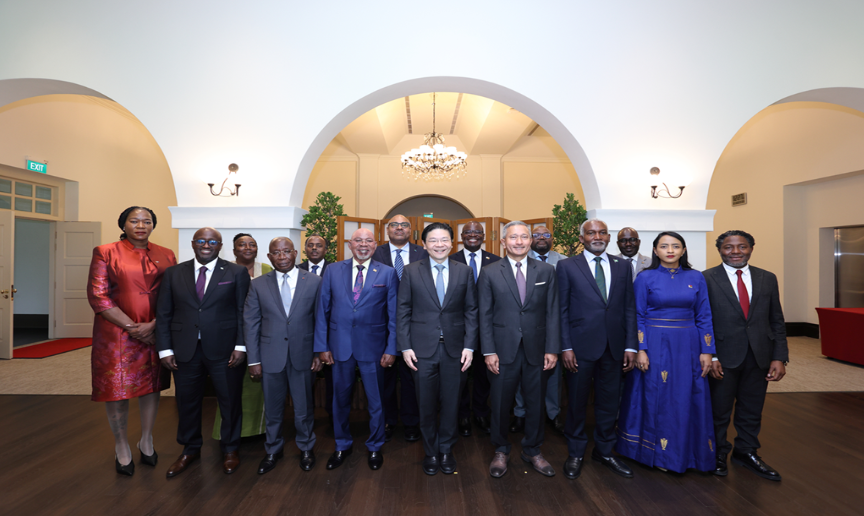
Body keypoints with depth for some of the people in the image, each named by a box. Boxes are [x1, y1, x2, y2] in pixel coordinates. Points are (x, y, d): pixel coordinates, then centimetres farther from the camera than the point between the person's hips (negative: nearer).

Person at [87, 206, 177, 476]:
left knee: (151, 385, 11)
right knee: (117, 388, 5)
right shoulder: (105, 252, -1)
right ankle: (121, 446, 27)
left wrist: (152, 325, -11)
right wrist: (131, 327, -13)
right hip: (116, 333, -2)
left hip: (155, 333, 2)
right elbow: (97, 295, -7)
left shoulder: (166, 255, 5)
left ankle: (146, 441, 30)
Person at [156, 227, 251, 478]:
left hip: (224, 350, -2)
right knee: (187, 402, 16)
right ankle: (190, 449, 40)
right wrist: (165, 349, 0)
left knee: (229, 401, 10)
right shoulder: (173, 273, 6)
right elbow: (163, 314, 6)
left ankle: (230, 449, 32)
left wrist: (240, 345, -10)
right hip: (185, 351, 3)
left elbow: (243, 312, -4)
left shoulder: (236, 272, -2)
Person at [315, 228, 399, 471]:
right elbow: (322, 310, 3)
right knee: (340, 399, 17)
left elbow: (393, 315, -3)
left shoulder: (387, 273, -2)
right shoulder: (333, 270, 2)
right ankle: (342, 446, 41)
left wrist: (391, 349, -6)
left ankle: (374, 447, 37)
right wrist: (322, 346, -1)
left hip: (373, 347, -1)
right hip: (340, 346, 2)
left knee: (375, 401, 13)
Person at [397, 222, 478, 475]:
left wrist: (469, 346, -4)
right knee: (426, 404, 12)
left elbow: (471, 311, 2)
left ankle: (446, 450, 36)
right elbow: (403, 311, 0)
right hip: (422, 349, -1)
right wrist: (405, 346, -5)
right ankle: (431, 452, 34)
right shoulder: (411, 271, -1)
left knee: (451, 402, 13)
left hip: (455, 349, 1)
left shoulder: (465, 272, 2)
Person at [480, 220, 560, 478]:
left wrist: (552, 349, -3)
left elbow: (552, 312, 2)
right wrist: (488, 351, -8)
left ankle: (532, 451, 39)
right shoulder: (489, 273, -2)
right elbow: (485, 315, -3)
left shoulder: (546, 271, 3)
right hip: (503, 350, -1)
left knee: (535, 403, 15)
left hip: (536, 350, 2)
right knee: (501, 404, 11)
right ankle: (501, 451, 35)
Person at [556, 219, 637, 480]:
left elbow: (629, 308, 7)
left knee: (609, 402, 15)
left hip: (614, 346, 3)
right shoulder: (567, 266, -2)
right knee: (577, 402, 10)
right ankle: (576, 453, 30)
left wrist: (630, 346, 1)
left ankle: (604, 451, 36)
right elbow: (562, 310, -4)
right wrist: (565, 347, -9)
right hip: (581, 346, -3)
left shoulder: (622, 266, 8)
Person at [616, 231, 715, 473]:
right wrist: (640, 350, -11)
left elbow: (703, 317, 5)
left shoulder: (696, 278, 5)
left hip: (687, 347, 3)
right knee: (657, 400, 6)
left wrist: (707, 351, -1)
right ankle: (659, 453, 24)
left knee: (688, 400, 10)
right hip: (655, 346, -2)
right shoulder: (645, 278, -3)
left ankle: (688, 452, 30)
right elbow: (638, 317, -4)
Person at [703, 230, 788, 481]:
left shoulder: (767, 279, 6)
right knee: (719, 409, 10)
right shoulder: (706, 279, -7)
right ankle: (718, 453, 30)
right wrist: (709, 356, -14)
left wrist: (779, 357, 0)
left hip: (758, 356, 4)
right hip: (723, 356, -4)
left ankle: (746, 452, 38)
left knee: (752, 410, 18)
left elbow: (777, 321, 7)